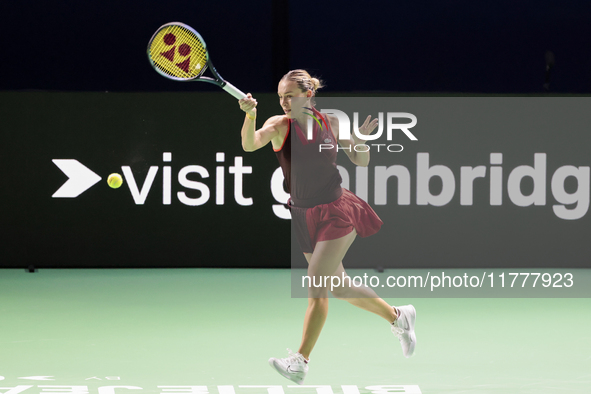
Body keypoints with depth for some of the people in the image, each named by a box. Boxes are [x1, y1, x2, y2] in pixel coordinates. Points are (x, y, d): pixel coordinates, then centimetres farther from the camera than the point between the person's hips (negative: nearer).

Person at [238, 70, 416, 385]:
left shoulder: (331, 123, -4)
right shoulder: (280, 125, -6)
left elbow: (360, 161, 8)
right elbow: (249, 145, -26)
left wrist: (361, 140, -14)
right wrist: (250, 114, -44)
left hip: (335, 214, -3)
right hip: (304, 218, 3)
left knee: (316, 287, -15)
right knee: (340, 289, 14)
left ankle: (300, 362, -15)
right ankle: (398, 317, 37)